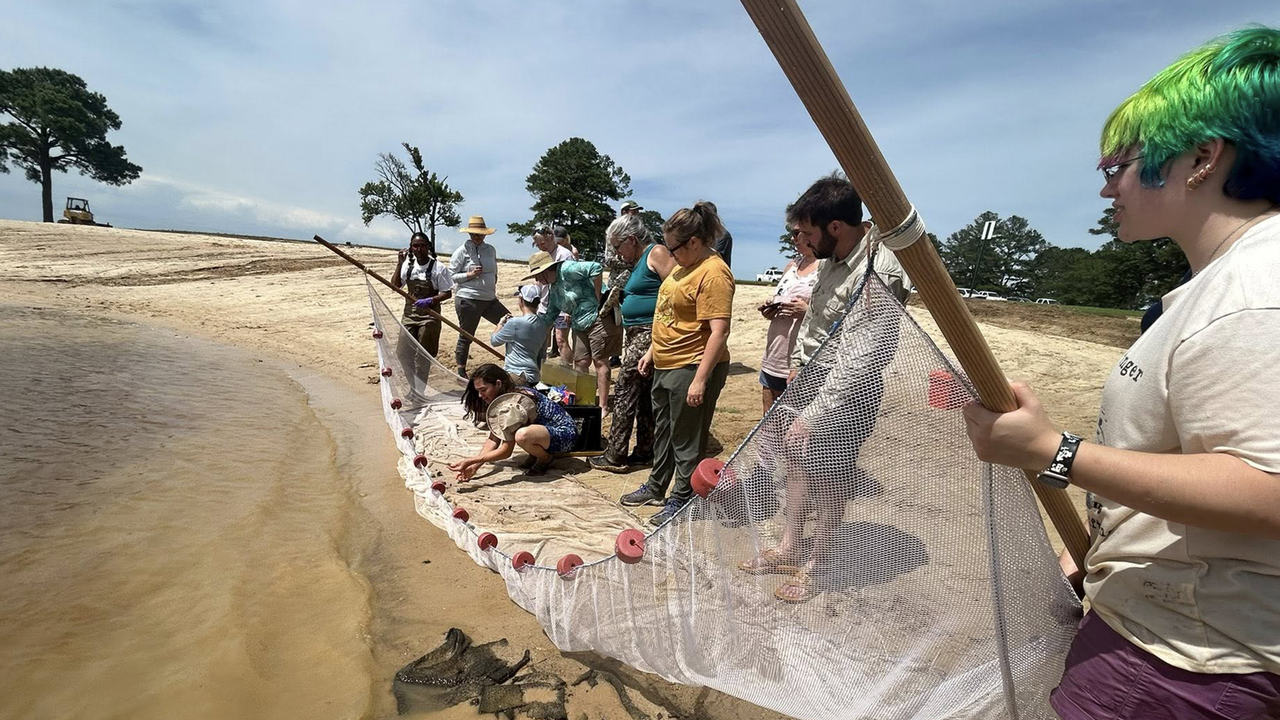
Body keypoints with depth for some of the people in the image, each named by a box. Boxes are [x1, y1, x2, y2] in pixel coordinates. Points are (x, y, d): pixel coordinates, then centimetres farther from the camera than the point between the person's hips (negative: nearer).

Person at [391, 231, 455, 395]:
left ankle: (419, 391, 17)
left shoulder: (439, 267, -11)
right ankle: (413, 388, 27)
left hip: (429, 316, -5)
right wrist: (399, 264, -7)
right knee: (403, 353, 8)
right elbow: (395, 286, 2)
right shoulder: (408, 264, 4)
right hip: (409, 313, 5)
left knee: (422, 357, 3)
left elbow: (447, 293, -8)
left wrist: (430, 300, -24)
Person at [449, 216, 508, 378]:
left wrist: (493, 289, 14)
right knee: (466, 335, 4)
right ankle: (461, 370, 20)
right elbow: (451, 276, -6)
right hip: (467, 300, -6)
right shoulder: (462, 251, -5)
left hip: (490, 299, 6)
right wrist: (469, 274, -17)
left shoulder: (490, 250, 11)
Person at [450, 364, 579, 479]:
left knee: (522, 435, -37)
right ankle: (535, 454, 12)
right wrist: (474, 465, -11)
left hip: (565, 433, -9)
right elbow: (493, 438, 0)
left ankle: (545, 458, -6)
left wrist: (471, 460, -25)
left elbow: (506, 451, -24)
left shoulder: (514, 404, -26)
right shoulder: (504, 397, 2)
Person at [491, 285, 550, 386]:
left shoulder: (514, 323, -15)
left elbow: (494, 341, 0)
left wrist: (501, 324, 17)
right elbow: (542, 355, 18)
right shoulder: (542, 325, 9)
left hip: (518, 377, -9)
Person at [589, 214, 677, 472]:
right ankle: (644, 452, 22)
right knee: (643, 395, 13)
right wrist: (620, 297, 10)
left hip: (649, 334, -10)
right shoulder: (637, 262, 20)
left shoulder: (656, 253, -9)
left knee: (624, 392, -5)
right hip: (636, 334, 10)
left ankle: (615, 456, 3)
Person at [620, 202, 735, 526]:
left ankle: (681, 501, 22)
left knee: (686, 439, 5)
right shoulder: (685, 266, 11)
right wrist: (652, 351, 20)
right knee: (663, 429, 22)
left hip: (692, 369, -10)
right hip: (665, 366, 10)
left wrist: (700, 380, -26)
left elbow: (719, 331, -25)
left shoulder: (713, 274, -20)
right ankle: (656, 488, 39)